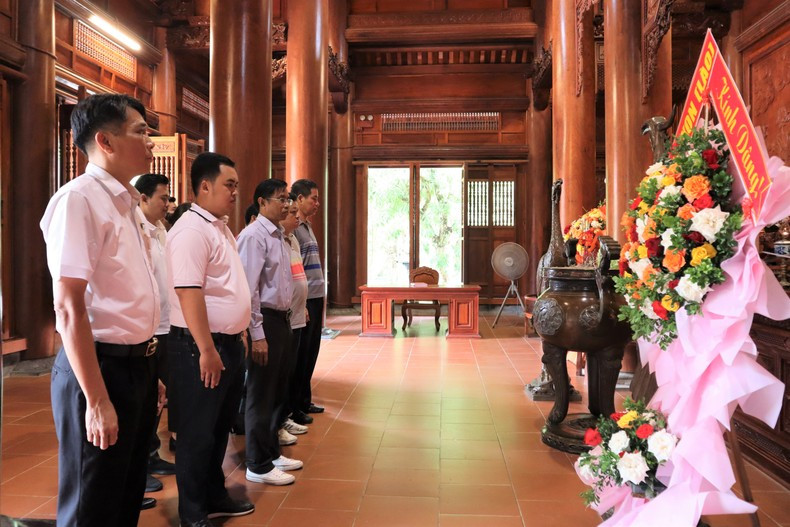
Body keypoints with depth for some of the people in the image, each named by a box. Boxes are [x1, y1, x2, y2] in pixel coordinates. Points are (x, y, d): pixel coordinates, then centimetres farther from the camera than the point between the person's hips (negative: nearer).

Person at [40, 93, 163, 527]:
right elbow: (70, 308, -21)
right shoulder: (78, 199, -15)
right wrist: (97, 400, -21)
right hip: (100, 366, -8)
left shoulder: (124, 203, 12)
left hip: (137, 364, 8)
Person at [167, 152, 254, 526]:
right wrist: (207, 350, -24)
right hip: (201, 347, -9)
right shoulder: (191, 230, -17)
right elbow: (188, 293, -24)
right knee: (197, 434, 4)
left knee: (220, 428, 20)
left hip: (230, 343, 9)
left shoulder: (220, 228, 14)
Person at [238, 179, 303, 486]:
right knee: (261, 396, 2)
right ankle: (258, 466, 16)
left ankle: (271, 452, 33)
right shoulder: (254, 235, -14)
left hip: (281, 319, 9)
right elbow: (248, 288, -20)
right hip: (265, 321, -9)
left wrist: (285, 319, 14)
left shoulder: (279, 236, 14)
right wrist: (258, 334, -21)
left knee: (278, 391, 18)